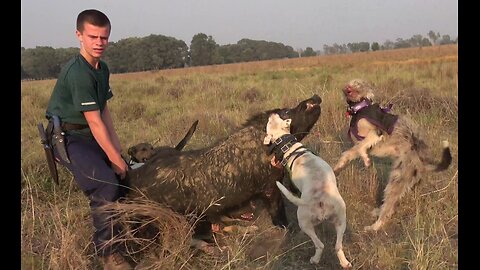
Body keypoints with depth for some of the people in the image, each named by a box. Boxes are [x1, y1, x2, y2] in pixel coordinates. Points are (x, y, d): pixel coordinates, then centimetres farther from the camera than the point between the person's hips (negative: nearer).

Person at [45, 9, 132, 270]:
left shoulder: (102, 68, 7)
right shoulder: (78, 72, -23)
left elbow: (104, 111, 8)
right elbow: (95, 121, -23)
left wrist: (118, 149, 2)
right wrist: (116, 159, -20)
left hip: (89, 136, 10)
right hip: (67, 137, -10)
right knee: (106, 184, -25)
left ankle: (124, 235, 32)